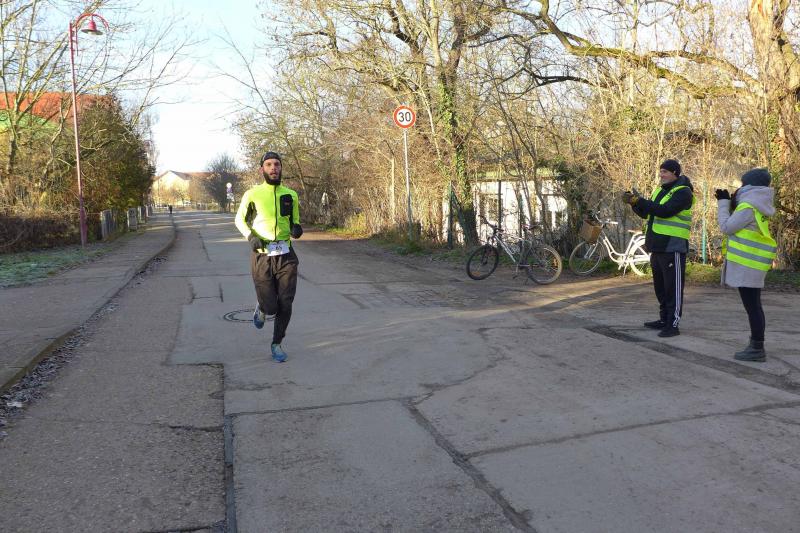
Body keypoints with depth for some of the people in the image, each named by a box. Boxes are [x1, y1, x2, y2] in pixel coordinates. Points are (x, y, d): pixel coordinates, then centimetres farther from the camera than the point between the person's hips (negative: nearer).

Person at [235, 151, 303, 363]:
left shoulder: (291, 195, 6)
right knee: (270, 309, -4)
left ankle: (277, 344, 22)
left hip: (286, 257, 2)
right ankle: (261, 308, 34)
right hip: (262, 257, -2)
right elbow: (240, 220, 11)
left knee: (285, 305, 1)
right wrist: (250, 236, -7)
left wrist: (297, 228, -5)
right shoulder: (252, 194, -1)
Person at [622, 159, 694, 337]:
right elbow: (646, 213, 15)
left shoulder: (683, 192, -10)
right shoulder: (660, 190, 17)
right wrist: (634, 202, -2)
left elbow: (665, 211, -24)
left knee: (673, 287, -6)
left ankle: (673, 324, -3)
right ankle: (664, 319, 26)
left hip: (672, 247, -9)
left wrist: (639, 201, -22)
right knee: (660, 286, 15)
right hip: (657, 246, 9)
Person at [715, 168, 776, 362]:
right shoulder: (757, 206, 14)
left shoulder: (748, 207, -16)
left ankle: (757, 349, -2)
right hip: (752, 264, 10)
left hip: (747, 265, -10)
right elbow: (739, 225, 19)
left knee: (752, 306, -6)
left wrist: (723, 203, 0)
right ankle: (756, 346, 23)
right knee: (753, 305, 15)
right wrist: (730, 203, 14)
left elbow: (726, 227, -10)